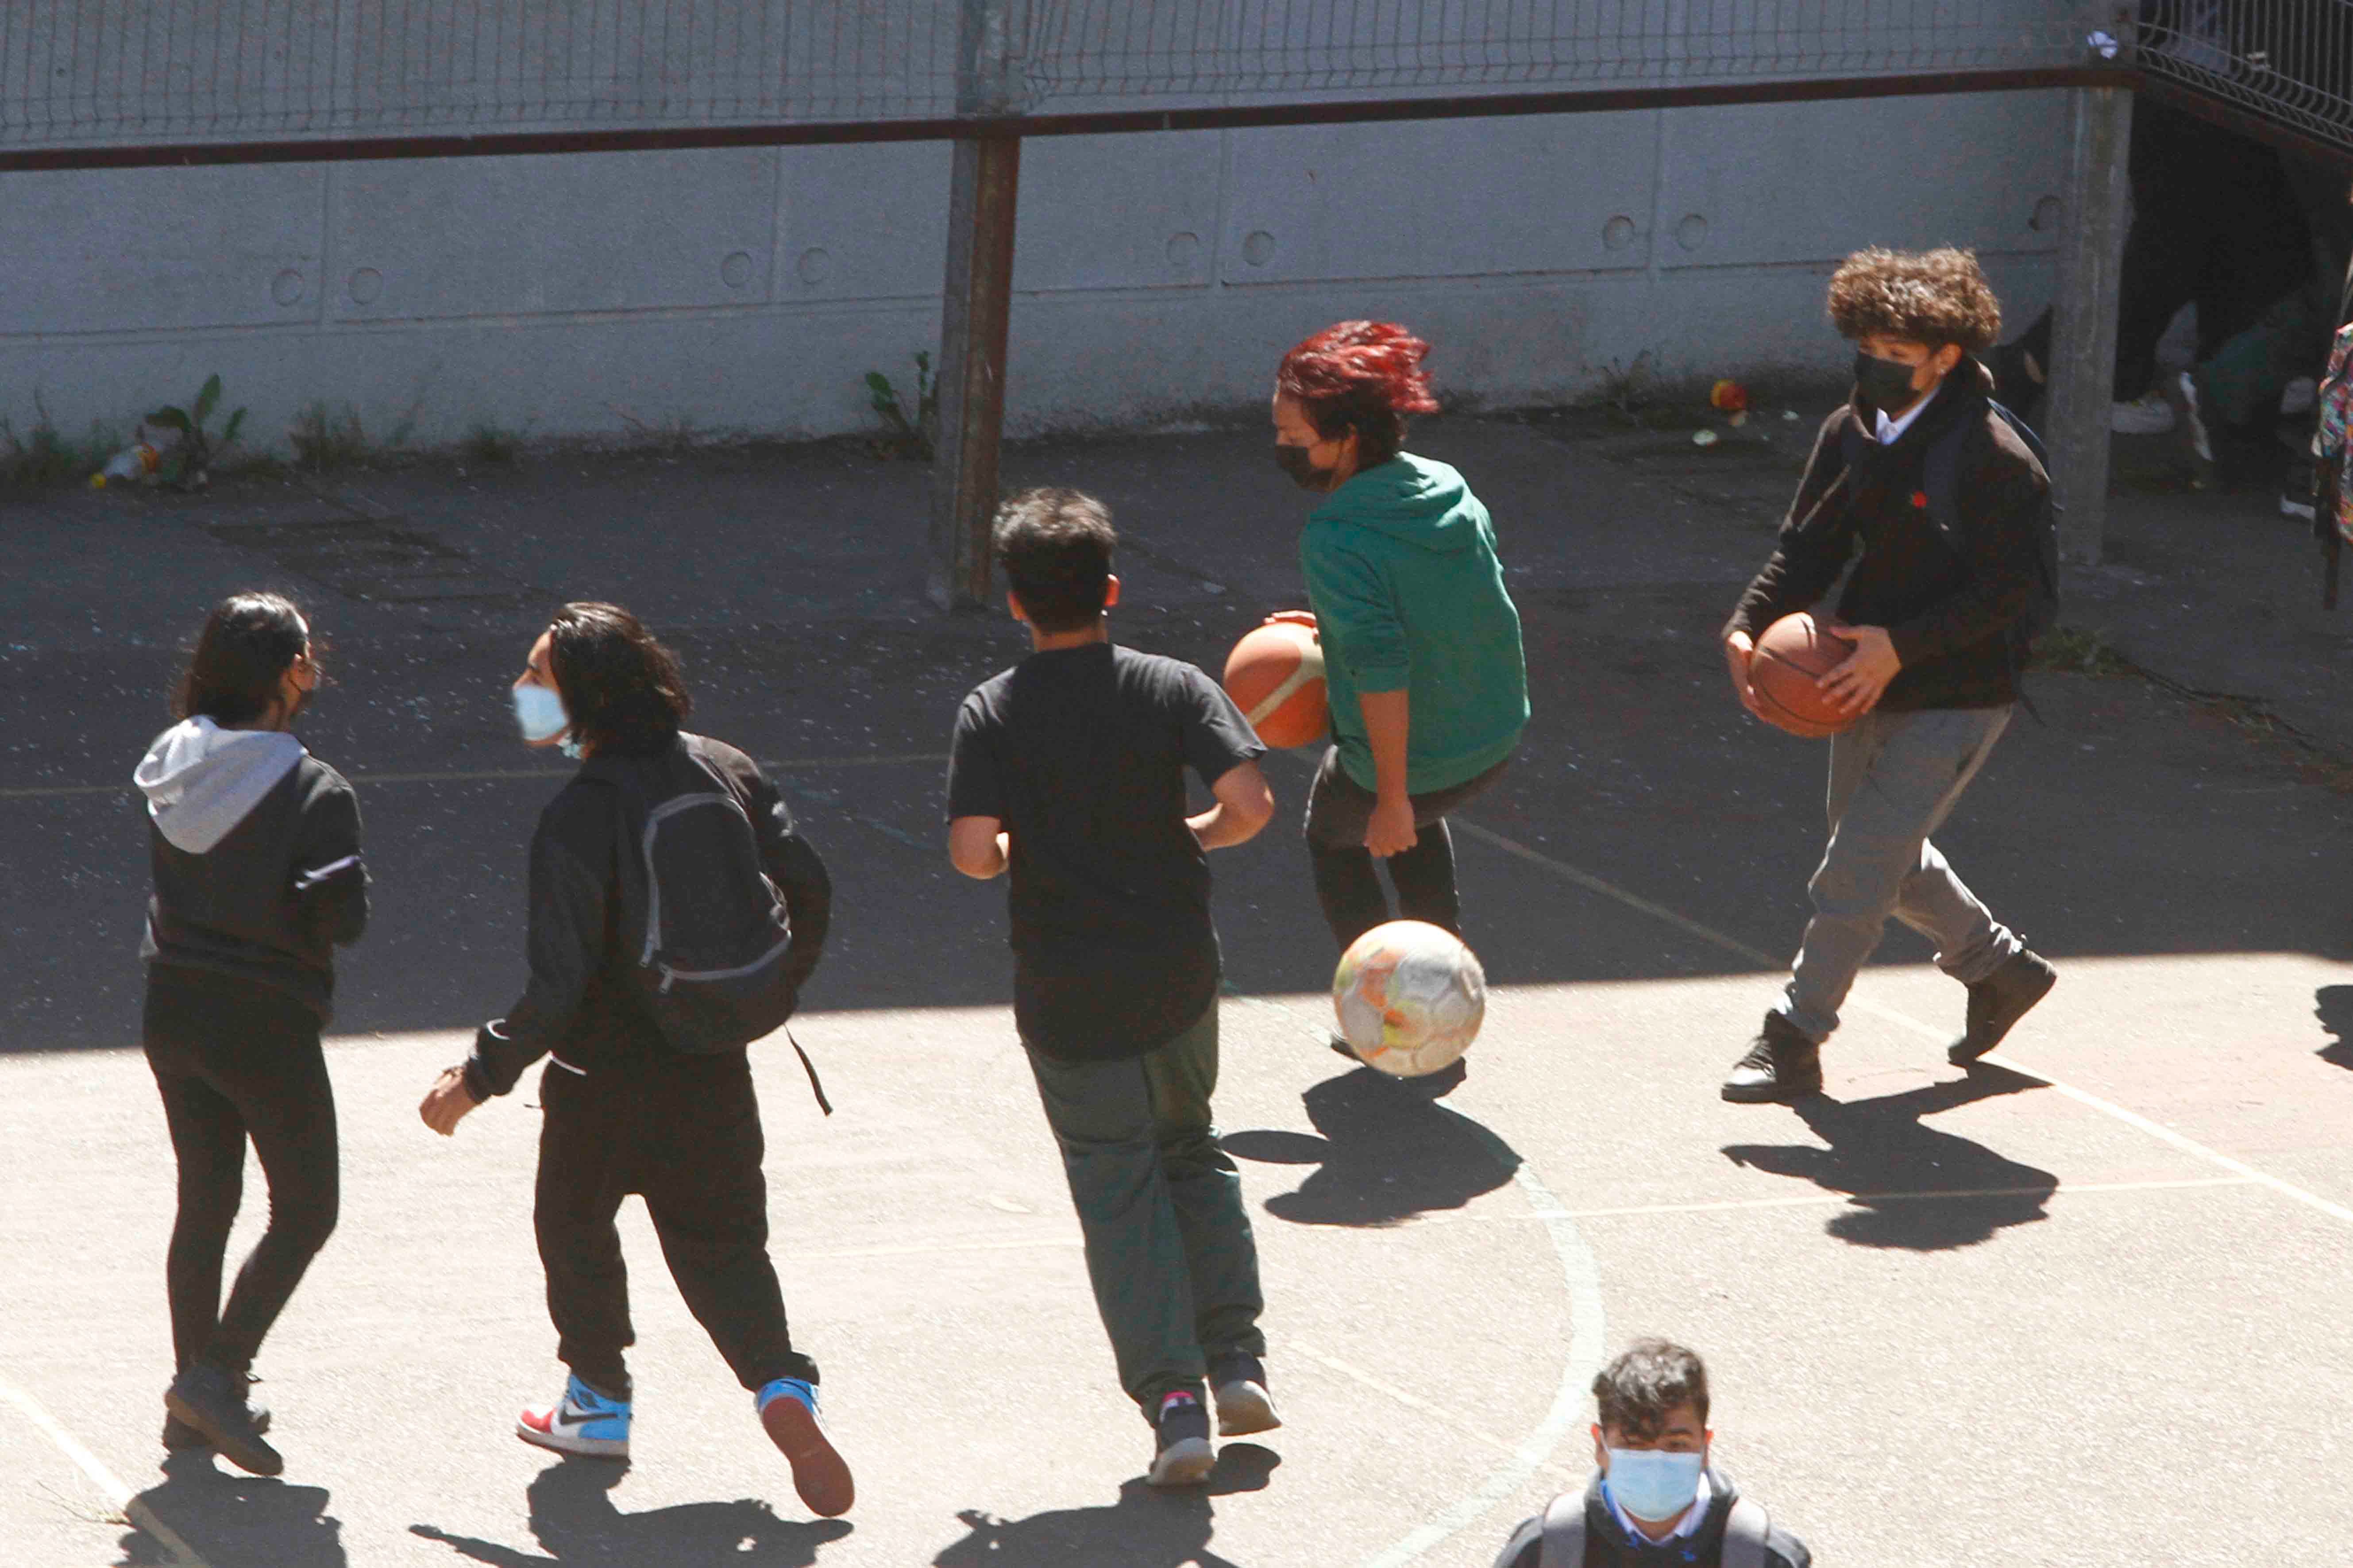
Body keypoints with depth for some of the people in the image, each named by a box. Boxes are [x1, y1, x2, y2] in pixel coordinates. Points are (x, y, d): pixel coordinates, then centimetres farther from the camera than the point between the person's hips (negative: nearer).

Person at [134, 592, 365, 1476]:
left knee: (205, 1200, 18)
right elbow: (345, 921, -17)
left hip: (173, 1011, 6)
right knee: (306, 1210, 9)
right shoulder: (312, 793, -18)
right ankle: (217, 1375, -3)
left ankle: (192, 1407, 24)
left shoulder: (174, 768, -2)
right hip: (265, 1027, -6)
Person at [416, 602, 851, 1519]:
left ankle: (599, 1400, 29)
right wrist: (768, 996, 20)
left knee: (574, 1219, 20)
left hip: (609, 1072, -5)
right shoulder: (725, 772, -3)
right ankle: (782, 1384, -9)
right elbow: (808, 889, 4)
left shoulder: (577, 817, -21)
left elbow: (557, 983, -22)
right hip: (715, 1063, 5)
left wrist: (479, 1079, -11)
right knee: (721, 1237, 14)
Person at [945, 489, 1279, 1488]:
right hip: (1179, 975, 2)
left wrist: (1018, 854, 4)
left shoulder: (993, 713, -9)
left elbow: (972, 851, -19)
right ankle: (1237, 1360, 15)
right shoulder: (1172, 689, -6)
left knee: (1118, 1189, 6)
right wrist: (1196, 838, 5)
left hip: (1068, 1000, -2)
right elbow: (1250, 800, -17)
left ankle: (1174, 1400, -5)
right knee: (1191, 1152, 24)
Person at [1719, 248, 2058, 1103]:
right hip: (1867, 682, 8)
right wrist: (1749, 626, -11)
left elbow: (2007, 589, -20)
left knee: (1857, 871, -9)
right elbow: (1807, 548, 6)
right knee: (1883, 856, 22)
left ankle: (1793, 1045, 0)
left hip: (1954, 698, -8)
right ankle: (1999, 967, 43)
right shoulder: (1851, 433, 1)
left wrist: (1901, 644, -27)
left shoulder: (1990, 457, -20)